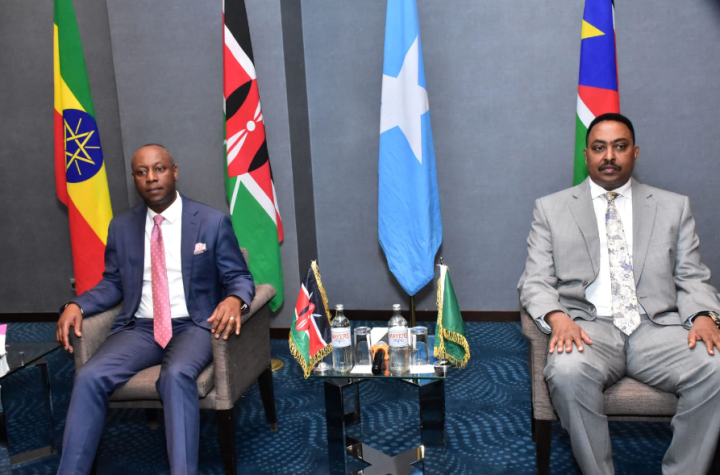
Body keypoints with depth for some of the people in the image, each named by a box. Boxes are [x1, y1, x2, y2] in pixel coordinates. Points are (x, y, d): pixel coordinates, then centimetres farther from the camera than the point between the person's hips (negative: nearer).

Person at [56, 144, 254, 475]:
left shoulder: (212, 221, 0)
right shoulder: (122, 227, 11)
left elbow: (239, 277, 2)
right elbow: (113, 283, 16)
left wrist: (234, 299, -23)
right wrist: (76, 305, -4)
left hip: (193, 325, -3)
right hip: (140, 328, 4)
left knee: (176, 375, -35)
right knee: (89, 377, -22)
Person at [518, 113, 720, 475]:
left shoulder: (674, 207, 18)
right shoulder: (551, 208, 13)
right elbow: (535, 282, 6)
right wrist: (557, 317, -16)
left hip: (658, 326, 2)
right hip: (588, 325, -1)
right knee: (568, 371, -35)